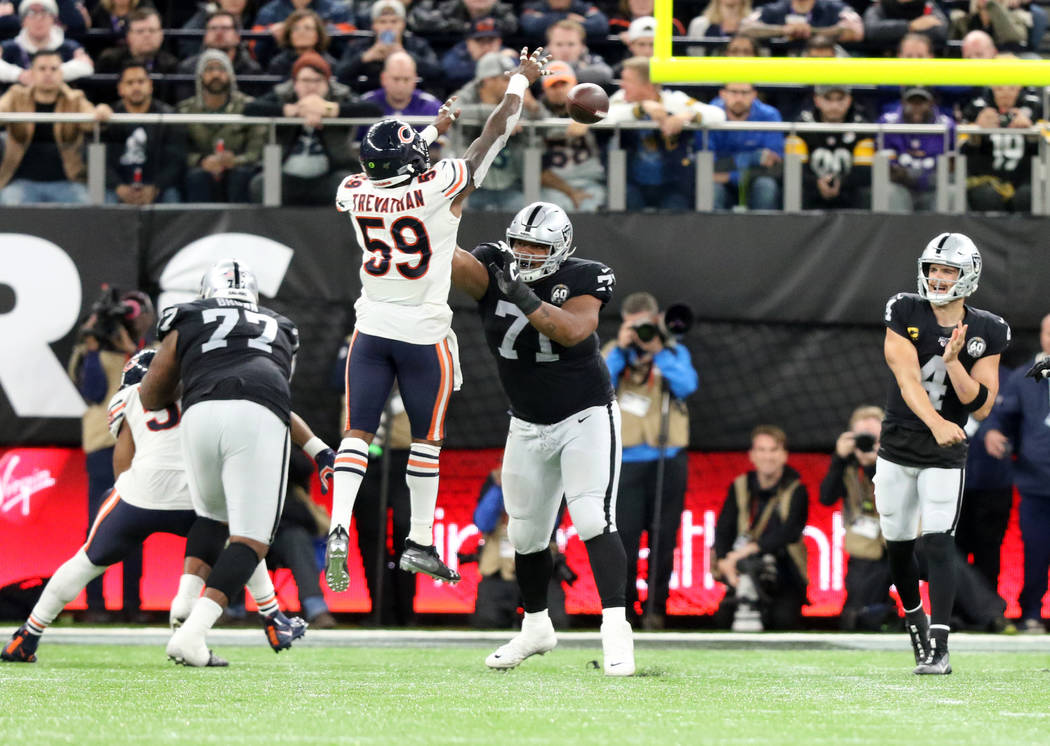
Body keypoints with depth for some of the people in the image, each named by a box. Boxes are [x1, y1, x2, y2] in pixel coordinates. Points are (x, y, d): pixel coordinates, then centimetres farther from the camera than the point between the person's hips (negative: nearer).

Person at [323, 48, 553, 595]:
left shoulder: (356, 194, -6)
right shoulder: (441, 188, -17)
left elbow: (391, 175, 19)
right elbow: (495, 134, -5)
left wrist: (434, 129, 31)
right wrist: (521, 80, 10)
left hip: (371, 329, 2)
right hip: (424, 333, -2)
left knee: (357, 433, 2)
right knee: (426, 438, 12)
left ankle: (338, 530, -16)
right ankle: (420, 543, 16)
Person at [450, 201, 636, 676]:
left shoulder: (581, 280, -15)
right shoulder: (493, 271, -10)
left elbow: (572, 330, -33)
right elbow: (456, 263, -30)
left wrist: (524, 298, -37)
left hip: (586, 417, -4)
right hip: (528, 426, 4)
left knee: (593, 521, -20)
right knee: (526, 534, 13)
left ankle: (616, 629, -21)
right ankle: (536, 628, 33)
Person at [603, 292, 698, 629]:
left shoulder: (675, 352, 9)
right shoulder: (613, 354, 9)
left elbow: (687, 386, -9)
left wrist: (658, 352, -12)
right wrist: (621, 350, -10)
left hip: (668, 459, 0)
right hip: (626, 459, 0)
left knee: (663, 537, 0)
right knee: (624, 535, -5)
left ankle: (656, 608, 7)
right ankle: (624, 608, 3)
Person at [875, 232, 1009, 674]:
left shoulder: (985, 333, -5)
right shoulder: (905, 315, -7)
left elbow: (981, 406, -9)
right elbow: (909, 380, -19)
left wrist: (953, 361, -23)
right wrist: (936, 422, -36)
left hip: (945, 454, -2)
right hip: (897, 447, 2)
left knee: (937, 541, -15)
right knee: (897, 545, 11)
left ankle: (938, 649, -18)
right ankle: (915, 620, 38)